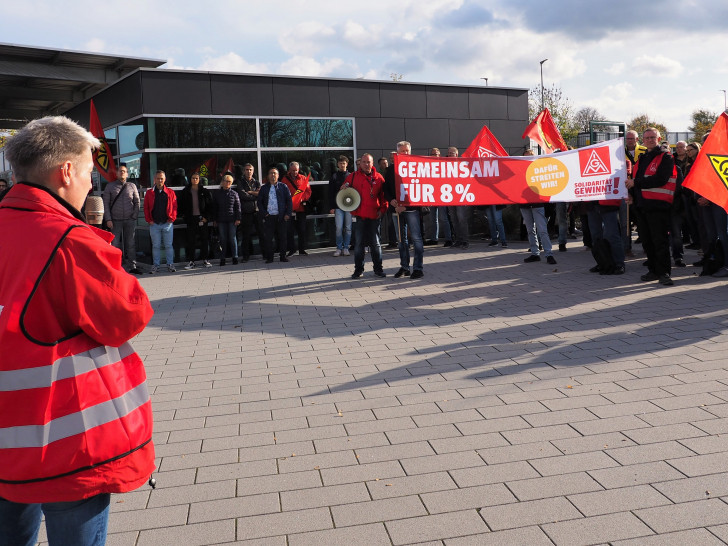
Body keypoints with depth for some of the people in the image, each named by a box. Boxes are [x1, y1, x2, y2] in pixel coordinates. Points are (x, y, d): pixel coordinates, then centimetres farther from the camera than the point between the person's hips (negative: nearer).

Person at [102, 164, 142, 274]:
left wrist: (134, 216, 0)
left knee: (131, 244, 3)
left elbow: (137, 202, 11)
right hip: (115, 220, -1)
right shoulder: (110, 186, 6)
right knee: (115, 245, -2)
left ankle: (132, 266, 8)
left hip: (130, 220, 1)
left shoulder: (132, 186, 10)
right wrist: (108, 219, -5)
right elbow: (106, 203, 3)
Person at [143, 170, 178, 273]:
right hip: (154, 224, 1)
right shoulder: (149, 193, 8)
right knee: (155, 246, 5)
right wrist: (149, 220, -1)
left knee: (168, 245, 2)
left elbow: (174, 206, 5)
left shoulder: (170, 193, 6)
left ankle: (170, 265, 10)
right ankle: (155, 266, 11)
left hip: (167, 223, -1)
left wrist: (172, 218, -4)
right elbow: (146, 208, 9)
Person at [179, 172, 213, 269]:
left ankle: (205, 260, 14)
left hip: (202, 218, 0)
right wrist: (184, 215, 3)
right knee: (191, 241, 0)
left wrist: (207, 217, -5)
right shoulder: (185, 192, 6)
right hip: (191, 219, 1)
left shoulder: (205, 191, 2)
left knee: (204, 239, 4)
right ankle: (191, 261, 5)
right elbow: (181, 205, 12)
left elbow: (210, 205, 2)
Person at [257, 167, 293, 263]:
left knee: (282, 237, 3)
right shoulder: (264, 188, 10)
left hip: (281, 217, 0)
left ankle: (283, 256, 13)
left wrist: (288, 214, -4)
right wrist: (264, 213, -3)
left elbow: (289, 201, 6)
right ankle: (269, 257, 6)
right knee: (268, 238, -1)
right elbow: (259, 202, 9)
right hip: (268, 217, 1)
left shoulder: (283, 187, 8)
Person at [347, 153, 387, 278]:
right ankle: (358, 269, 14)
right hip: (359, 214, 0)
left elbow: (383, 195, 9)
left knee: (375, 243, 6)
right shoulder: (353, 176, 4)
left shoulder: (378, 178, 5)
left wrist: (382, 209, 1)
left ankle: (378, 268, 16)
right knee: (359, 243, 4)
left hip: (374, 216, 0)